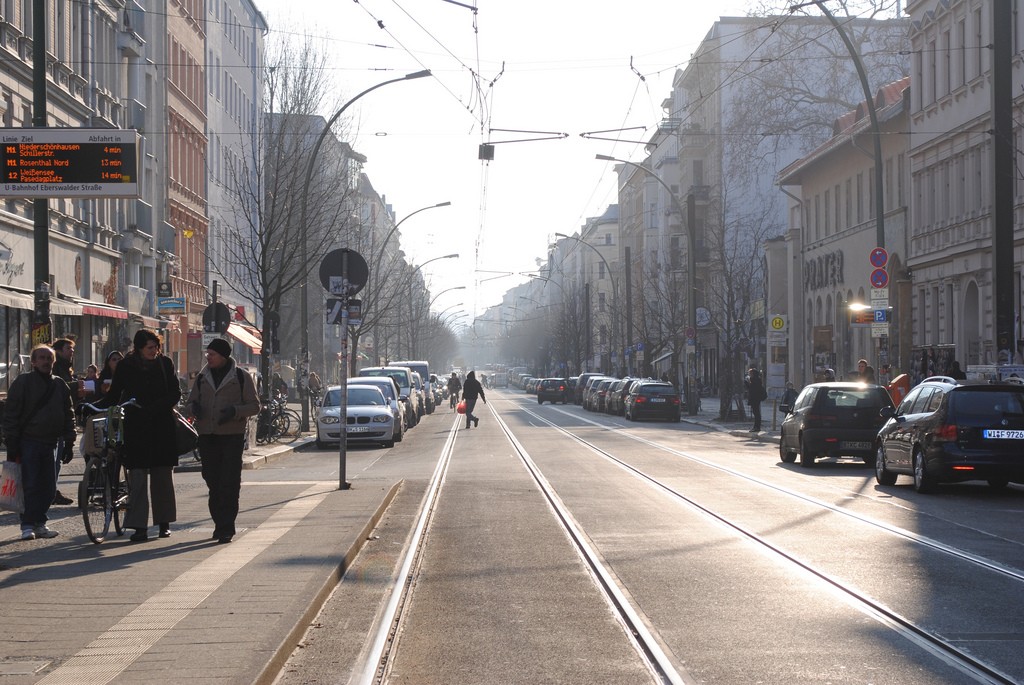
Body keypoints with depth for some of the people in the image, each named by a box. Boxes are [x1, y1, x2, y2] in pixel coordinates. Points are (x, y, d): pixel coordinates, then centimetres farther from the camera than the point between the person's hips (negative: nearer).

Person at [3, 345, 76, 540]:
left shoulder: (60, 385, 11)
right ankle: (27, 525, -1)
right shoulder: (23, 382, -2)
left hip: (53, 443, 4)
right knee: (30, 485, -6)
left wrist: (69, 443, 10)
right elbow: (11, 414, -4)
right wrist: (12, 444, -10)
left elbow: (69, 415, 16)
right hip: (29, 441, -4)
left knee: (49, 487, 4)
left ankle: (39, 522, 13)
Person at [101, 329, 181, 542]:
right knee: (137, 477, -6)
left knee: (162, 476, 7)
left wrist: (156, 407, -14)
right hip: (136, 427, -1)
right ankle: (139, 526, -7)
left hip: (162, 426, 1)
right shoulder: (125, 366, 2)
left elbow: (175, 393, 1)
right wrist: (93, 407, -9)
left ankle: (164, 522, 17)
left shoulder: (165, 363, 4)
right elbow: (113, 396, 6)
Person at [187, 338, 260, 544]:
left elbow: (254, 406, 2)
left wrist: (235, 411, -16)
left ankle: (226, 527, -7)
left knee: (229, 483, -9)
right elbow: (191, 400, 21)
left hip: (232, 436, -4)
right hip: (207, 435, 4)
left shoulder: (241, 377, 1)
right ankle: (220, 523, 16)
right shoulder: (202, 377, 13)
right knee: (212, 481, 6)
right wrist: (194, 407, -4)